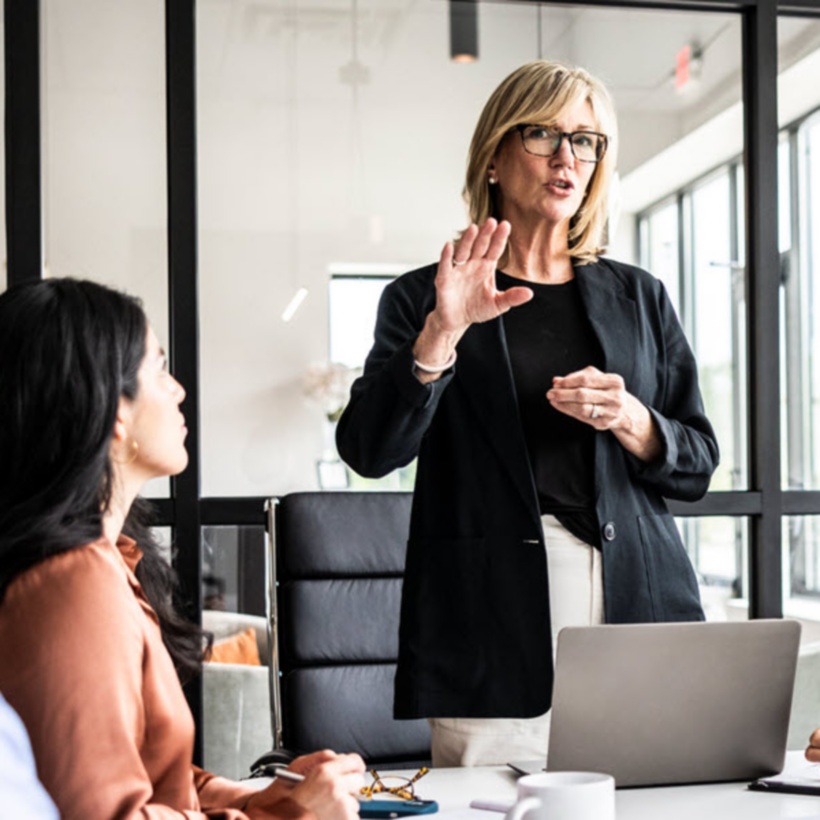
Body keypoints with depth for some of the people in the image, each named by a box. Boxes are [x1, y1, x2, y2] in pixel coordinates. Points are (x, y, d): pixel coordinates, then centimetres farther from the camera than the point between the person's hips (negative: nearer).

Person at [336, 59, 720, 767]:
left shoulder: (639, 298, 16)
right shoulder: (423, 299, 7)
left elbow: (697, 467, 14)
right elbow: (369, 450, -6)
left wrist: (630, 422, -6)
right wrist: (443, 332, -17)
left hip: (636, 603, 3)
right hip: (493, 620, -2)